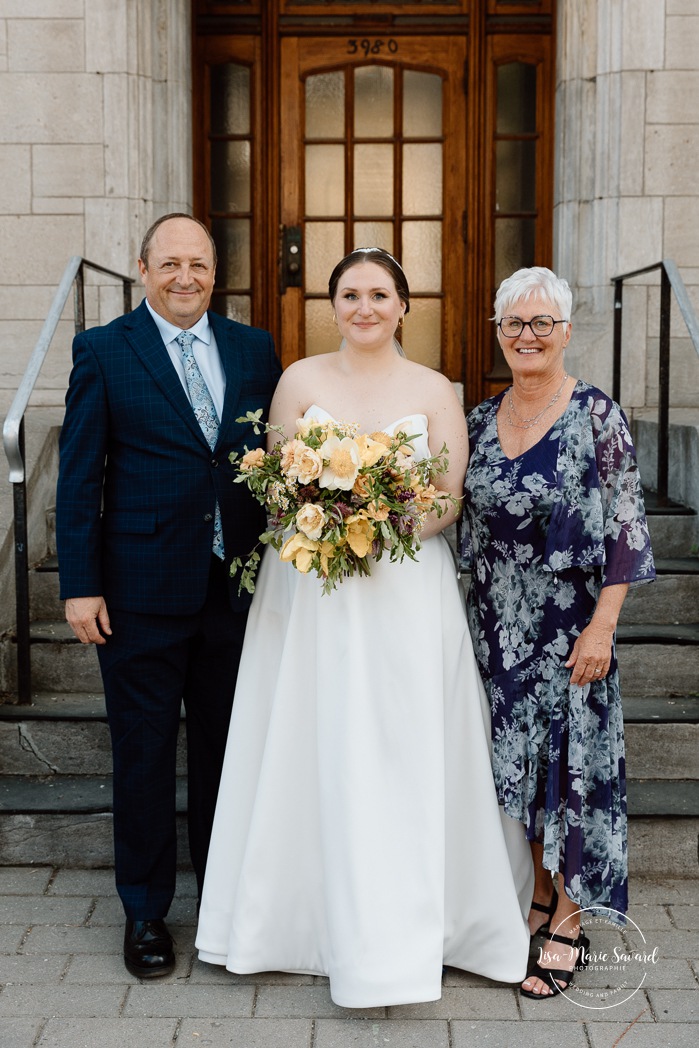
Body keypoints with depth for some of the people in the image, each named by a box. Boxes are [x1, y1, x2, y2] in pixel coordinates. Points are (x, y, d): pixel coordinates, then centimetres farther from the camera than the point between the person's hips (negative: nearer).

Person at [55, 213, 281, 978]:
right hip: (142, 591, -3)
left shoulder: (254, 349, 7)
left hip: (236, 587, 3)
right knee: (144, 754, 10)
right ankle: (145, 909, 27)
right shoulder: (103, 352, -2)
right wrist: (80, 585, -9)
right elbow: (78, 477, -4)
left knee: (225, 749, 15)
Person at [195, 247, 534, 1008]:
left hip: (408, 586, 0)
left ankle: (406, 929, 14)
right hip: (311, 590, 1)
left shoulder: (435, 391, 4)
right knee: (316, 754, 5)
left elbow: (450, 499, -1)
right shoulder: (300, 380, 5)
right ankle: (313, 911, 22)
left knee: (406, 755, 0)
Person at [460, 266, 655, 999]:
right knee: (515, 761, 13)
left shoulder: (596, 416, -9)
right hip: (498, 626, 5)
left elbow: (624, 528, -11)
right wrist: (473, 615, 10)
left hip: (567, 625, -5)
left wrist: (601, 627, -16)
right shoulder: (482, 419, 6)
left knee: (569, 761, 2)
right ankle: (537, 896, 30)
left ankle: (568, 927, 15)